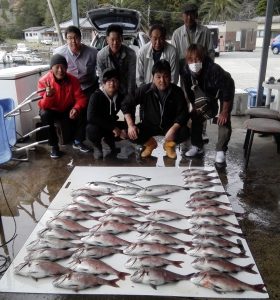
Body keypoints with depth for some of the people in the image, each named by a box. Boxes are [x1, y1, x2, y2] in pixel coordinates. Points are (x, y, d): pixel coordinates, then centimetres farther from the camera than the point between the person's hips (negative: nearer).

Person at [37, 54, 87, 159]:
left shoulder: (73, 80, -14)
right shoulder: (43, 81, -21)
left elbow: (81, 98, -13)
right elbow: (43, 105, -23)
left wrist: (76, 108, -34)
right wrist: (48, 96, -46)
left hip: (68, 110, 2)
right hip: (52, 111, -1)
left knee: (81, 114, -25)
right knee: (45, 115, -34)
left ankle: (78, 141, 0)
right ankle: (54, 146, -17)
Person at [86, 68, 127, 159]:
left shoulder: (121, 96, -6)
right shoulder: (96, 96, -20)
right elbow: (91, 117, -32)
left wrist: (124, 129, -29)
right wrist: (112, 128, -35)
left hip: (114, 125, 5)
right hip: (97, 125, -4)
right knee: (93, 130, -37)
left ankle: (110, 141, 12)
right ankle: (97, 145, 0)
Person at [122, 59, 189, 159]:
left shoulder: (177, 91, -15)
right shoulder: (144, 90, -16)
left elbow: (183, 113, -16)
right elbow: (126, 105, -10)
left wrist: (173, 129, -33)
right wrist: (131, 125, -22)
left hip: (169, 125, 0)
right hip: (149, 125, 0)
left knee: (185, 132, -28)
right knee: (132, 134, -25)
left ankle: (169, 144, 9)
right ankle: (150, 143, 12)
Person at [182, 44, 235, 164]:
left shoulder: (214, 69, -43)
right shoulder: (187, 71, -29)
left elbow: (227, 91, -33)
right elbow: (190, 91, -9)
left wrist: (224, 112, -27)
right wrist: (195, 107, -4)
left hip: (225, 89, -5)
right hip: (206, 92, 5)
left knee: (224, 120, -15)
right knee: (196, 116, -2)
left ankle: (221, 150, -4)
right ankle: (197, 146, 12)